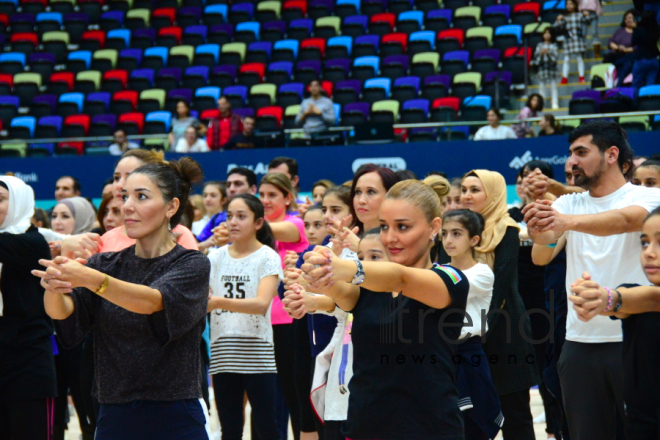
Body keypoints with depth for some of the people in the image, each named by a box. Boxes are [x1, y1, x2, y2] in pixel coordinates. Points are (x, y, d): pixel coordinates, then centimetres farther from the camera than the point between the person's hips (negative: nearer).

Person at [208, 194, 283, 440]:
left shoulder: (267, 257, -5)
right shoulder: (217, 257, 8)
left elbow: (262, 303, -20)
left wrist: (219, 302, -34)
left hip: (257, 353, -4)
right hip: (223, 353, 4)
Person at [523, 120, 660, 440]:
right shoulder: (569, 204, 9)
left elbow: (627, 219, -27)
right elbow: (545, 237, -11)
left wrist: (567, 221, -44)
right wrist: (538, 226, -37)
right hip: (580, 343, 4)